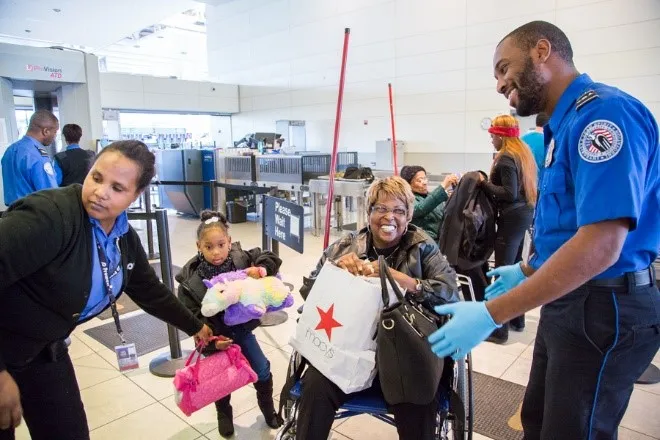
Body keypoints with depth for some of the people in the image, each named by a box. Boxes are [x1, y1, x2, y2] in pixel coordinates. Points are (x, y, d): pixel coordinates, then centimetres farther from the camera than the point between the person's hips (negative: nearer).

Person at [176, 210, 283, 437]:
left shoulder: (240, 257, -17)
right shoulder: (191, 279, -22)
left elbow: (272, 259, -11)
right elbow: (192, 317, -19)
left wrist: (261, 269, -32)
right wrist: (211, 340, -28)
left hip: (241, 328, 2)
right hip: (215, 336, -2)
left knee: (263, 371, 8)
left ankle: (268, 410, 38)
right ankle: (224, 416, 44)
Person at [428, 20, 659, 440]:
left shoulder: (603, 111, -20)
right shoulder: (564, 124, 11)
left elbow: (600, 245, -30)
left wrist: (491, 314, -30)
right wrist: (525, 271, 26)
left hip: (603, 308, -9)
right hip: (569, 301, 9)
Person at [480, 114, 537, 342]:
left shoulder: (506, 158, -14)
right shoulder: (523, 152, 15)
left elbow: (510, 194, -21)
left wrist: (484, 183, -12)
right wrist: (490, 183, 13)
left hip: (512, 217, -10)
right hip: (524, 213, 10)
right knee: (516, 266, 17)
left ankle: (500, 329, -1)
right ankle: (517, 319, 28)